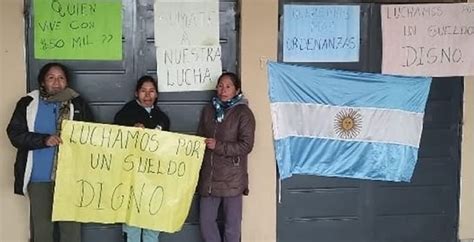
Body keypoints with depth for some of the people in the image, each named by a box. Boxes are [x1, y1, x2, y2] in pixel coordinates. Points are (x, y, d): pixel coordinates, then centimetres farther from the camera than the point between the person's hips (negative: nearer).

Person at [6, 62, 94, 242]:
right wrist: (44, 139, -18)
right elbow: (15, 134, -5)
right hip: (39, 177, 0)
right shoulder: (28, 103, 3)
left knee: (71, 224, 6)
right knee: (41, 225, 10)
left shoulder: (78, 104, 5)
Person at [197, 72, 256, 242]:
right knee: (206, 220, 9)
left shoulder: (243, 113, -6)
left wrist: (218, 146, -17)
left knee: (232, 223, 6)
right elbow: (200, 139, 19)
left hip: (232, 178, -5)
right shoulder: (208, 110, 10)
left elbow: (246, 145, -12)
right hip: (209, 176, 5)